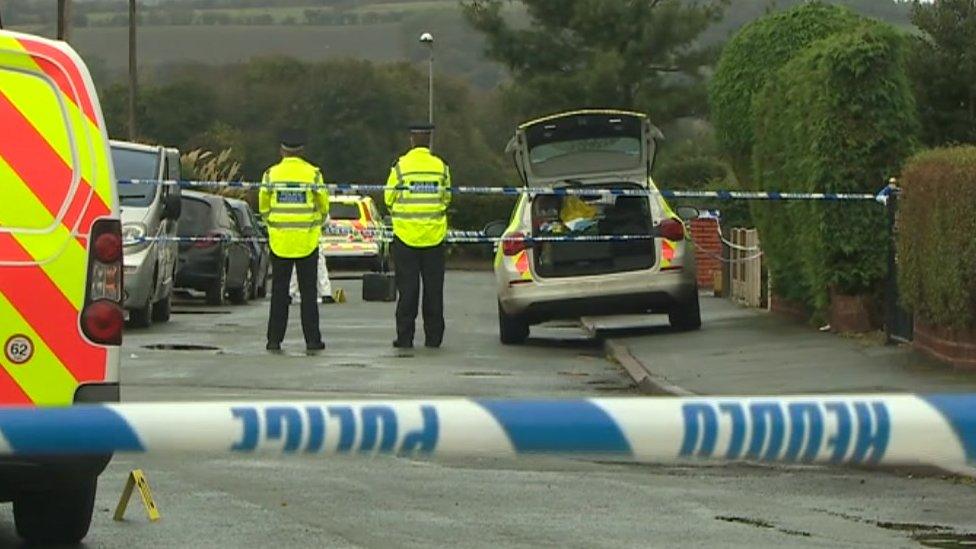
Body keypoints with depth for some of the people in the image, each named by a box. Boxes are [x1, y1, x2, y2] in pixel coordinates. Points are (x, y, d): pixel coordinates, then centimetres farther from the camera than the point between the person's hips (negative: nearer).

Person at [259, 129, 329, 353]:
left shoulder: (271, 174, -1)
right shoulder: (313, 173, -4)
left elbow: (264, 207, 6)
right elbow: (323, 206, 2)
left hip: (280, 240, 1)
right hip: (307, 240, -1)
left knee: (279, 292, 6)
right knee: (308, 292, 4)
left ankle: (275, 339, 4)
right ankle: (312, 339, 2)